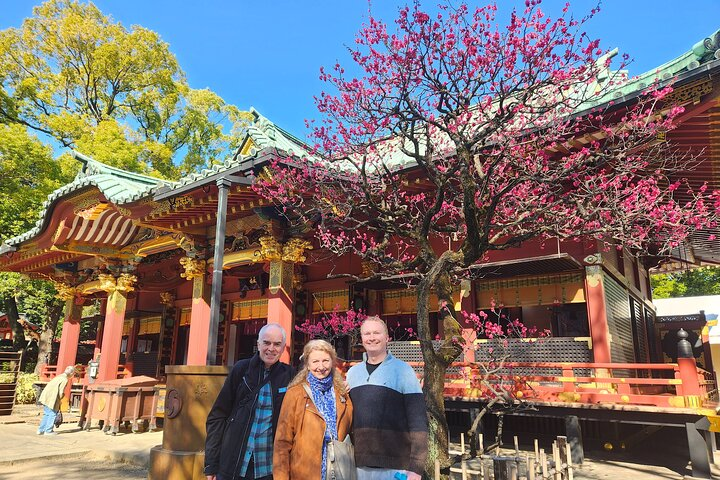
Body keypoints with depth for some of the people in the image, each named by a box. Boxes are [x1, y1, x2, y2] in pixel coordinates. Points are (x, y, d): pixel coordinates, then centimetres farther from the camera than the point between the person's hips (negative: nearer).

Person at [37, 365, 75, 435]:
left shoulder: (59, 376, 15)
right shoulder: (65, 380, -12)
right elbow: (61, 392, -15)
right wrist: (59, 400, 3)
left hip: (45, 397, 9)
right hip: (51, 399, -9)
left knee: (46, 414, 18)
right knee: (52, 414, 3)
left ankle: (41, 430, 24)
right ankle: (48, 431, 8)